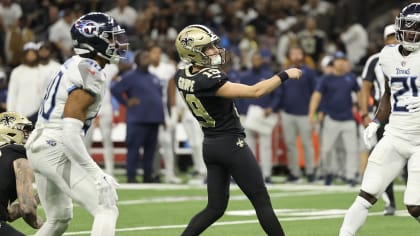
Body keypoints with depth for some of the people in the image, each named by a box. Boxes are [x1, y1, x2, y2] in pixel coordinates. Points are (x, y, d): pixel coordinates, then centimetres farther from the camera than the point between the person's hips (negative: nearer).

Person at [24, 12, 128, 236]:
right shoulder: (90, 74, -15)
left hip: (38, 146, 10)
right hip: (58, 150, -10)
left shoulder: (73, 65, 15)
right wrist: (95, 173, -23)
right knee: (106, 211, -10)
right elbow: (70, 131, -22)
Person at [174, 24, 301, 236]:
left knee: (215, 208, 13)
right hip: (231, 145, -8)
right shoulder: (208, 81, -24)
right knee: (262, 202, 2)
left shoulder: (182, 77, 0)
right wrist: (284, 75, -14)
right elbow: (255, 92, -24)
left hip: (210, 146, 8)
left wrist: (215, 62, 10)